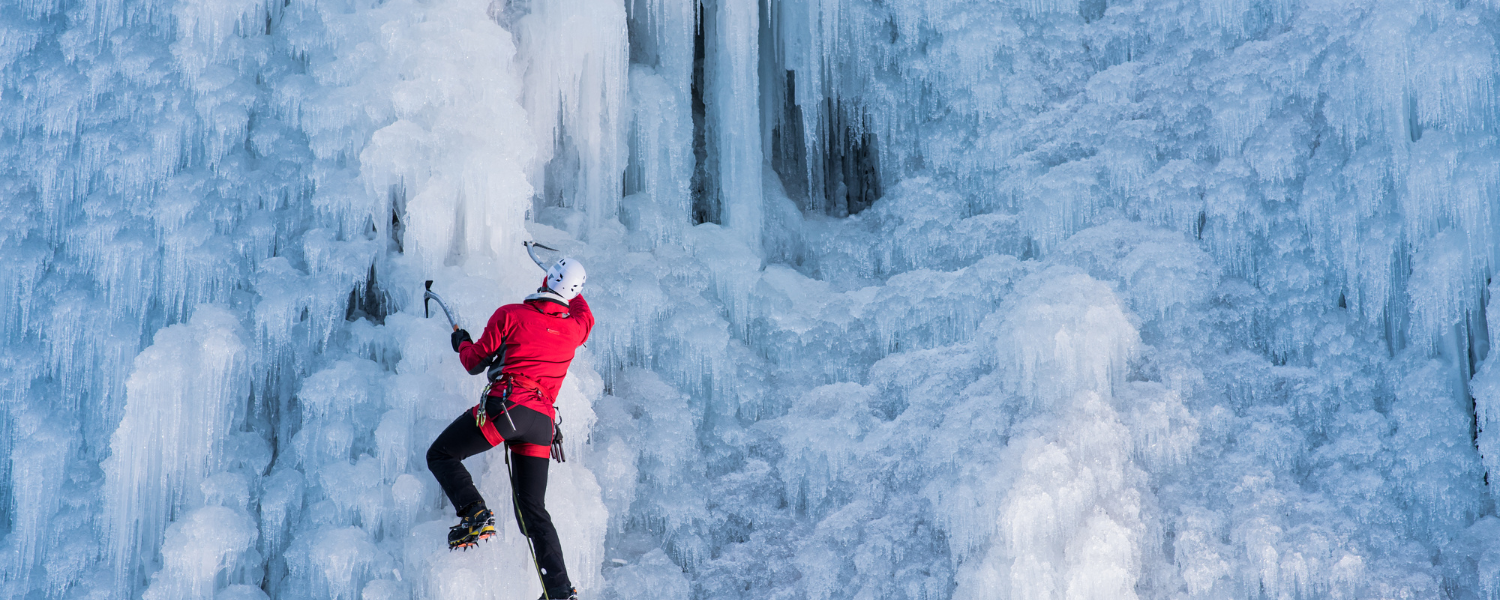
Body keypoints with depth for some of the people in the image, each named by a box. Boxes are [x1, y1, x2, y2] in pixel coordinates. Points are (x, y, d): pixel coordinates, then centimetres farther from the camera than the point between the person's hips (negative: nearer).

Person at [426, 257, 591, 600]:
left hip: (505, 407, -5)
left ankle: (475, 514, -10)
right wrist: (573, 293, 56)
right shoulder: (575, 327, 13)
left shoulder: (510, 315, 2)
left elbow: (475, 363, 10)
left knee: (440, 456, 12)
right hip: (543, 423, 5)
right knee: (533, 509, 10)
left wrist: (462, 344, 31)